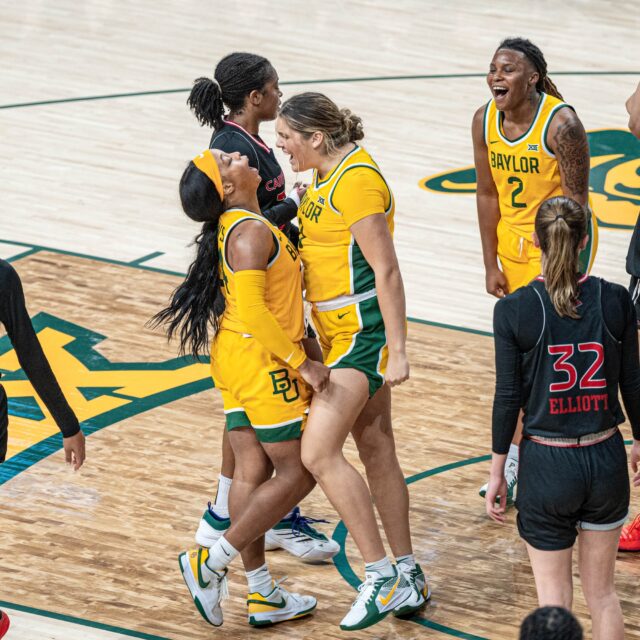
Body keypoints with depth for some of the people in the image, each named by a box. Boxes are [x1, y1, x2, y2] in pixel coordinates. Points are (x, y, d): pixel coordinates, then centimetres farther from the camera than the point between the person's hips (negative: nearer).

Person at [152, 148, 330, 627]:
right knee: (298, 474, 0)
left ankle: (262, 596, 16)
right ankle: (210, 564, 0)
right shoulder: (252, 231, -19)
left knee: (252, 472, 11)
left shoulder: (237, 226, 10)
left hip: (234, 356, 9)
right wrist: (302, 363, -23)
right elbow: (251, 308, -27)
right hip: (262, 360, -9)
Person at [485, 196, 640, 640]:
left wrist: (497, 470, 2)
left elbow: (508, 397, -8)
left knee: (554, 602, 8)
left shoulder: (514, 311, -12)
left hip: (546, 463, -2)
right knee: (603, 594, 16)